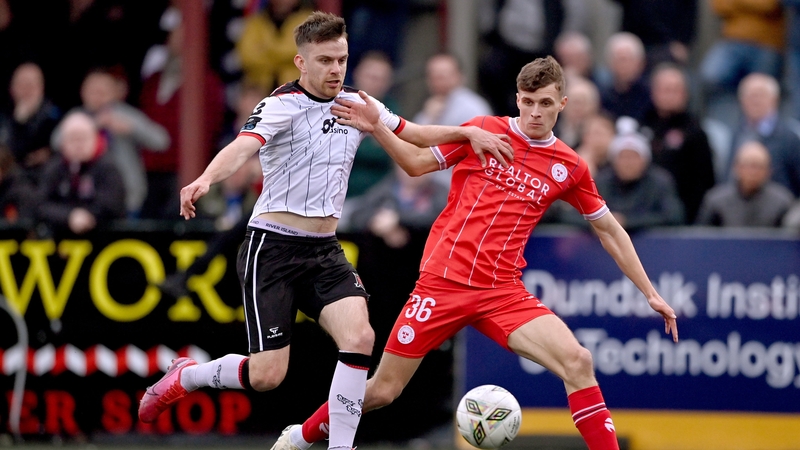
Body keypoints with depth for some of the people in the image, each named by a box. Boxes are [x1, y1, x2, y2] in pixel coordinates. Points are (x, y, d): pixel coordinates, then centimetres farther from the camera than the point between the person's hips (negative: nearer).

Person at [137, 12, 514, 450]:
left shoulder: (357, 104, 7)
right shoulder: (283, 104, -14)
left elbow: (414, 135, 22)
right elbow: (243, 146, -33)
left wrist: (468, 131, 7)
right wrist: (205, 179, -52)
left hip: (325, 251, 6)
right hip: (272, 248, -6)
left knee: (359, 337, -19)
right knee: (267, 375, -9)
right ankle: (184, 376, 20)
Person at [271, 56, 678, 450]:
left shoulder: (570, 168, 5)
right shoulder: (485, 131, 1)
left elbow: (609, 231, 16)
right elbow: (417, 163, 10)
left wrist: (649, 293, 14)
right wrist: (377, 128, -6)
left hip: (503, 292, 1)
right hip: (442, 281, -1)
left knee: (577, 362, -22)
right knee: (382, 391, 2)